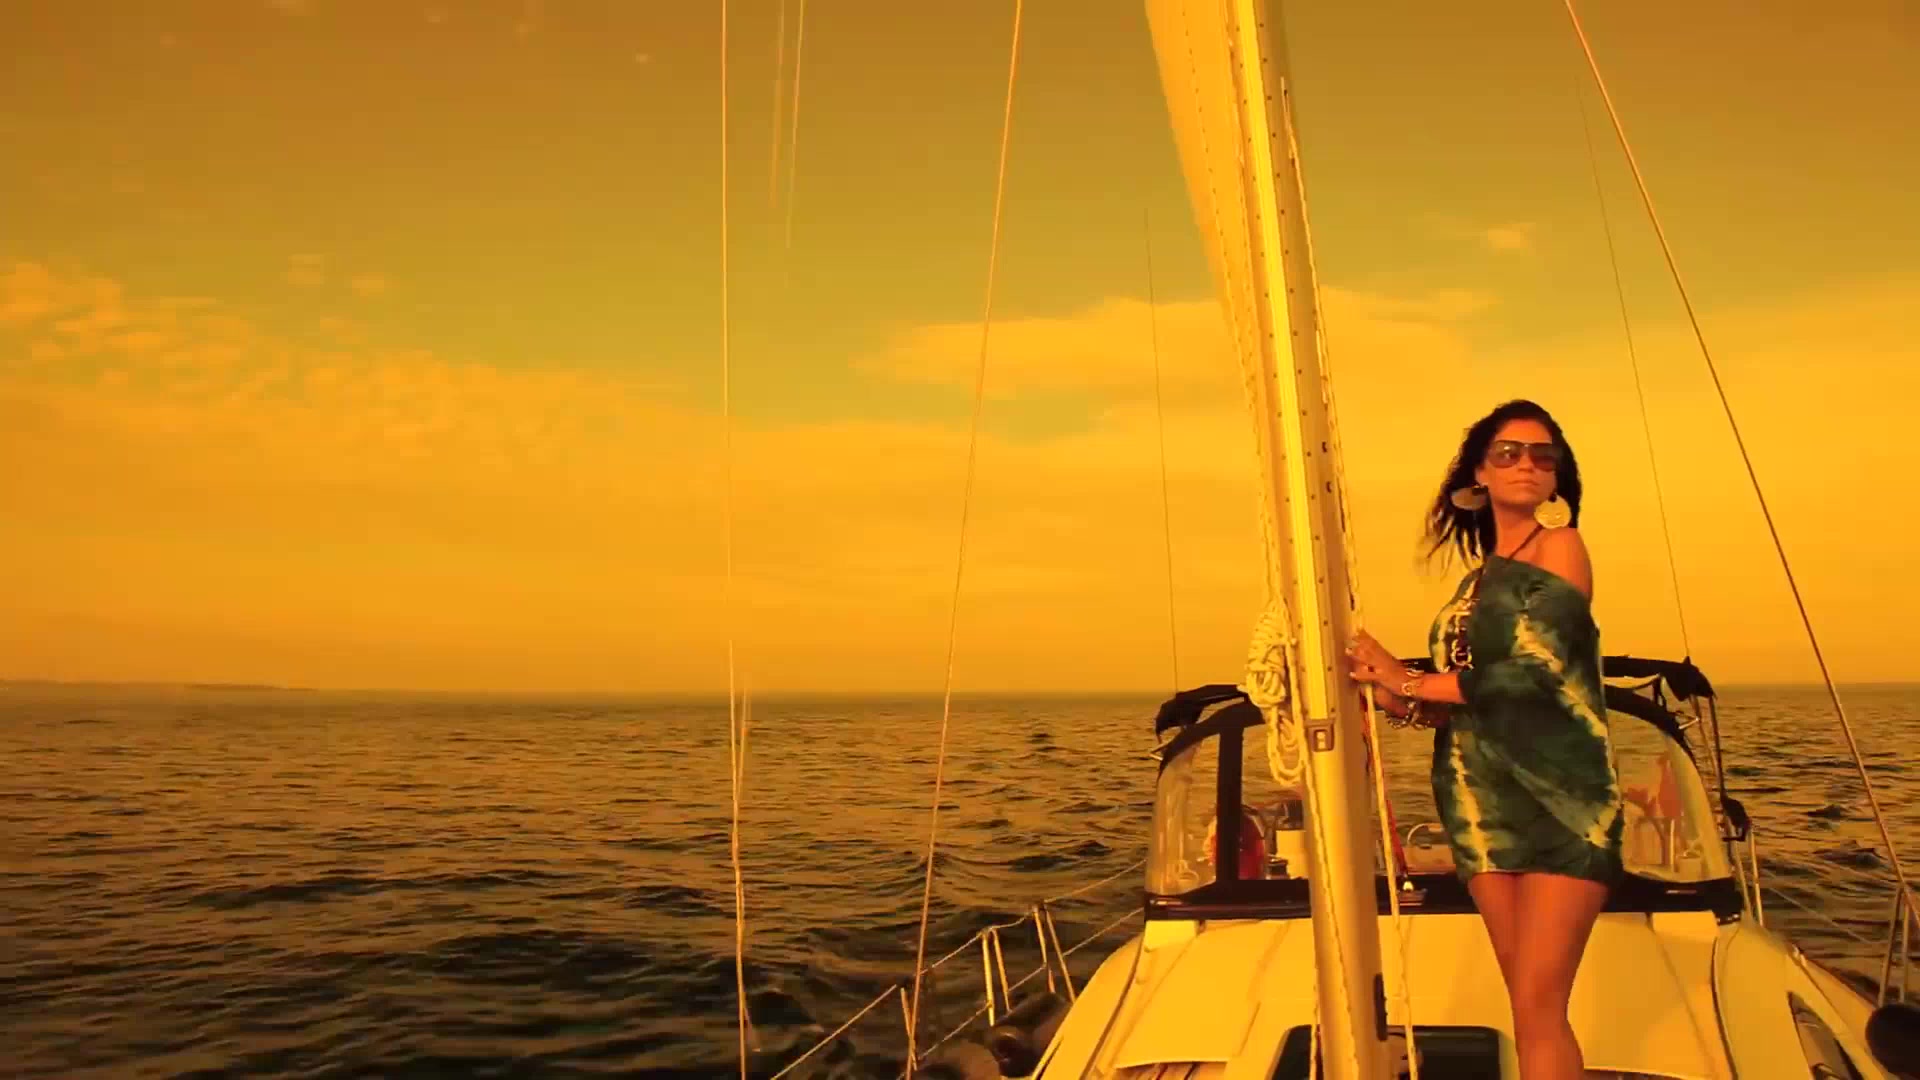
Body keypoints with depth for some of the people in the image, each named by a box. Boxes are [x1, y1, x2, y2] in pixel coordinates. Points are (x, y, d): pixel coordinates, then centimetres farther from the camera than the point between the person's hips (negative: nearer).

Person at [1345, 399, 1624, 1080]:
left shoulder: (1560, 546, 0)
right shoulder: (1478, 575, 17)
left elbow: (1532, 669, -13)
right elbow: (1466, 696, 14)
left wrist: (1407, 681, -7)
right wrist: (1399, 702, -5)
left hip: (1557, 801, -6)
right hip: (1486, 802, 6)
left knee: (1537, 1012, -8)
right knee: (1530, 1010, 8)